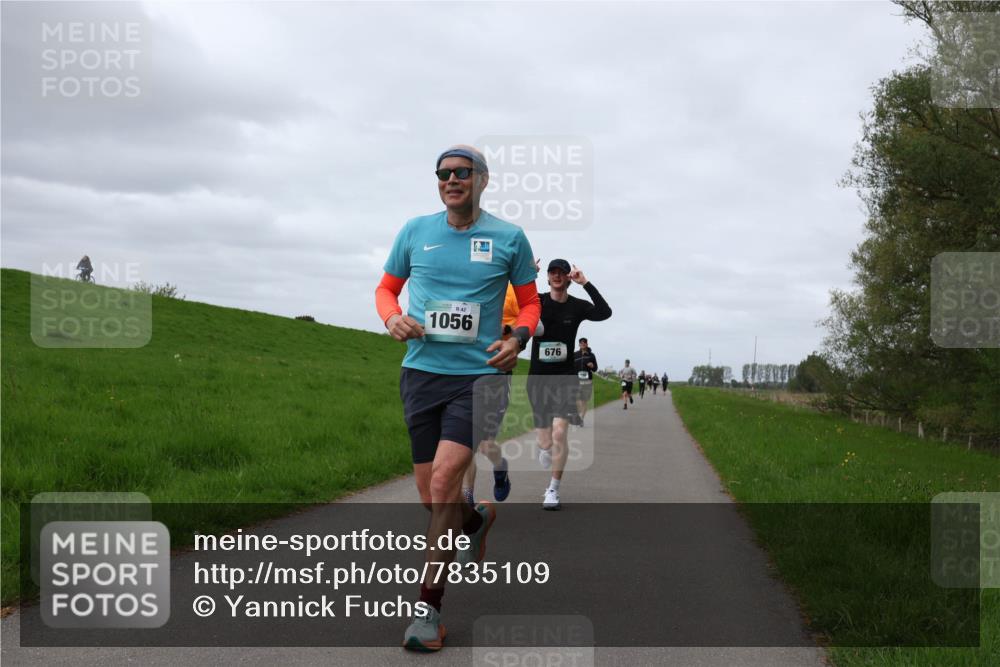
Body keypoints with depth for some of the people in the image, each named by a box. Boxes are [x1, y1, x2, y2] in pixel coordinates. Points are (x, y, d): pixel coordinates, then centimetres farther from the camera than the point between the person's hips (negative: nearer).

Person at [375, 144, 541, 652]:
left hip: (479, 375, -3)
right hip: (421, 372, 3)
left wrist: (518, 338, -8)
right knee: (429, 493, 7)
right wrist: (392, 317, -6)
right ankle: (475, 520, 44)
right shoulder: (415, 231, 6)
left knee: (444, 479, -19)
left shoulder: (509, 238, 1)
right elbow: (386, 288, 17)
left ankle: (428, 605, -11)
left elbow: (529, 301, 12)